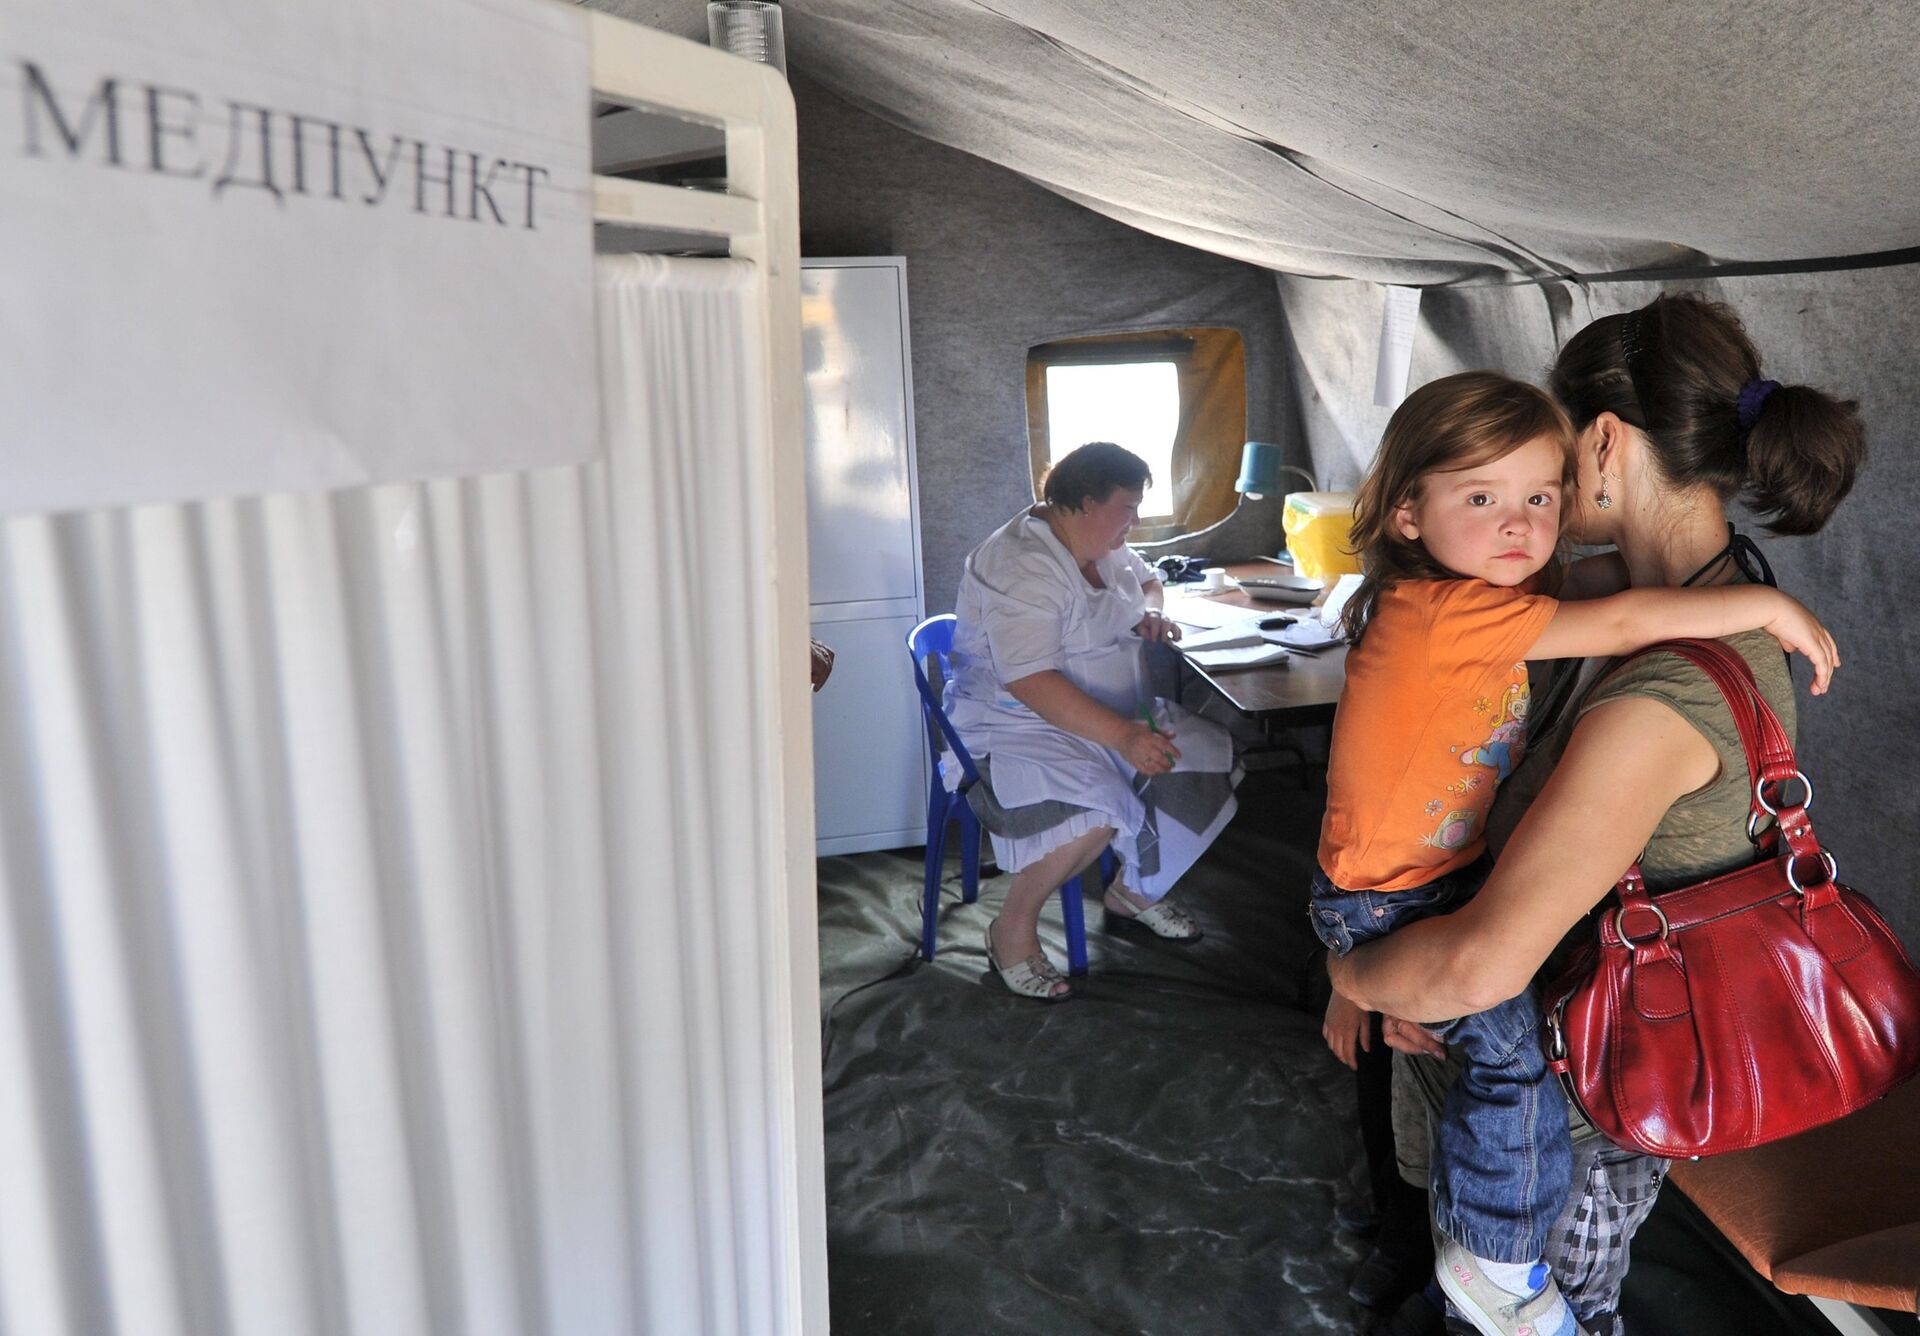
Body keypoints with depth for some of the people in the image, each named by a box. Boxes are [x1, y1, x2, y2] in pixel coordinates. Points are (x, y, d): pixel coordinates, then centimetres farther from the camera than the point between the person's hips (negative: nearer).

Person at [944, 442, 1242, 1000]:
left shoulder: (1105, 549, 8)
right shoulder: (1021, 566, -23)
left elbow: (1147, 579, 30)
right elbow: (1029, 681, -32)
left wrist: (1149, 610, 3)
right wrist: (1122, 735, -39)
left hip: (1115, 716, 9)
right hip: (1019, 724, -9)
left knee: (1210, 758, -6)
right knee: (1095, 807, -35)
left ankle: (1135, 891, 13)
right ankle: (1012, 930, -12)